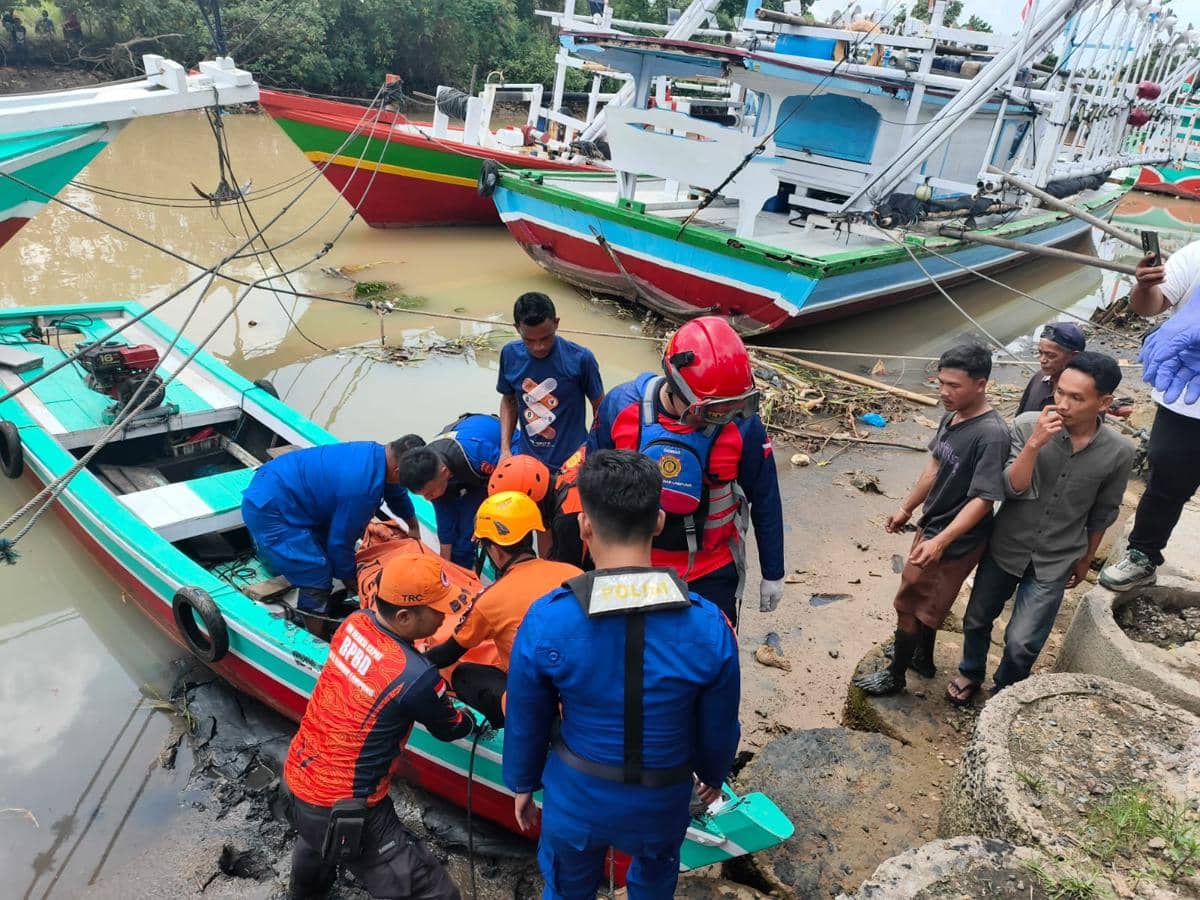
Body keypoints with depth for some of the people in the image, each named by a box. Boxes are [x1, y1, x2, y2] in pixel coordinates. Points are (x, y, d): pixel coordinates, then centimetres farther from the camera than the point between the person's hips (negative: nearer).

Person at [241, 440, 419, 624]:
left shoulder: (377, 451, -4)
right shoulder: (361, 490, -30)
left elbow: (396, 491, 19)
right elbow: (340, 541, -16)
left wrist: (413, 526, 30)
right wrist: (349, 578, 2)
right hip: (267, 510, -9)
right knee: (318, 577, -7)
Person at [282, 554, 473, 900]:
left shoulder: (355, 622, -10)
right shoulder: (416, 677, -27)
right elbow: (447, 729, -4)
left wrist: (439, 685, 9)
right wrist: (473, 719, 16)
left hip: (295, 778, 9)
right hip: (345, 813, -8)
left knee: (316, 836, 41)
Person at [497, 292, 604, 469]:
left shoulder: (580, 359, -17)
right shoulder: (510, 355, -7)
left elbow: (600, 407, -4)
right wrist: (505, 449, 0)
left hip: (573, 462, -3)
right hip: (528, 460, 3)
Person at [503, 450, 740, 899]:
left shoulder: (546, 621, -25)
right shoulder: (709, 627, -23)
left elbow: (525, 722, -10)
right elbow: (718, 728, -7)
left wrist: (522, 783, 11)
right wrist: (713, 775, 15)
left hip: (575, 799, 0)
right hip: (662, 804, 1)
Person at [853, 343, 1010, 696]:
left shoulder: (992, 434, -28)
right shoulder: (951, 417, -2)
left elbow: (982, 499, -28)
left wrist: (940, 542, -33)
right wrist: (907, 508, 19)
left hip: (955, 541, -8)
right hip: (932, 526, 8)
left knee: (909, 607, 6)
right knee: (926, 601, 25)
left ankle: (895, 675, 26)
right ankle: (922, 657, 47)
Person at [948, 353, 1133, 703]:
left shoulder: (1118, 453, -14)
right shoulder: (1027, 425, -19)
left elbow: (1102, 514, 1)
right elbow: (1011, 488, -22)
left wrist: (1085, 560, 12)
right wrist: (1035, 443, -35)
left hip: (1054, 563, -1)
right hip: (1006, 548, 1)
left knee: (1022, 643, -2)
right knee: (977, 619, 18)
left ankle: (1003, 693, 29)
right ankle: (971, 672, 47)